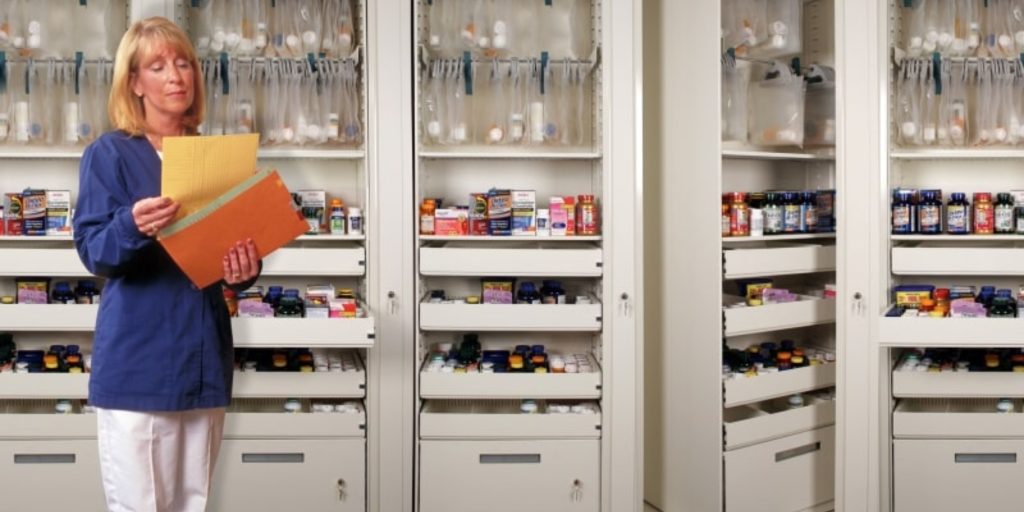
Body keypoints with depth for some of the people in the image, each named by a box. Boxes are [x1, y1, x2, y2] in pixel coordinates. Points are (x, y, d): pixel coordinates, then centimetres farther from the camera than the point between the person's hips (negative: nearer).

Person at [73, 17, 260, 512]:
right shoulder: (109, 153, -2)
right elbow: (91, 249, -9)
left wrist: (245, 272, -9)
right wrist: (132, 226, -30)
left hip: (204, 354, 5)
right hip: (137, 359, -4)